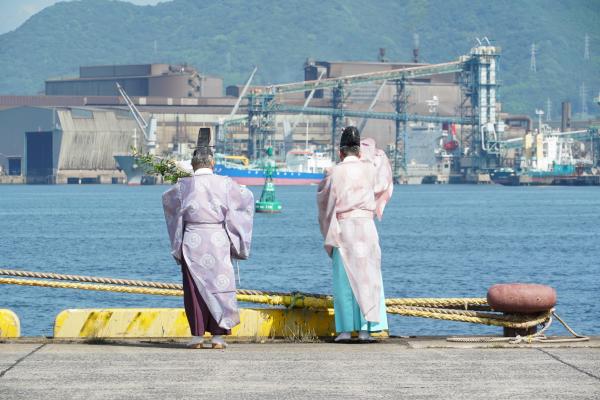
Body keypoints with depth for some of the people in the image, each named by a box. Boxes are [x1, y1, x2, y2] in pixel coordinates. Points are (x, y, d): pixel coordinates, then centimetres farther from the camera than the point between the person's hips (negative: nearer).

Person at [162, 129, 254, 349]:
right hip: (218, 241, 0)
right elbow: (246, 197, 13)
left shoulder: (183, 185, -2)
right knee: (219, 285, 5)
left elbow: (166, 199, 19)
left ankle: (197, 336, 5)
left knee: (195, 288, 6)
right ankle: (218, 336, 3)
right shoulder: (225, 184, -4)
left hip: (192, 242, 0)